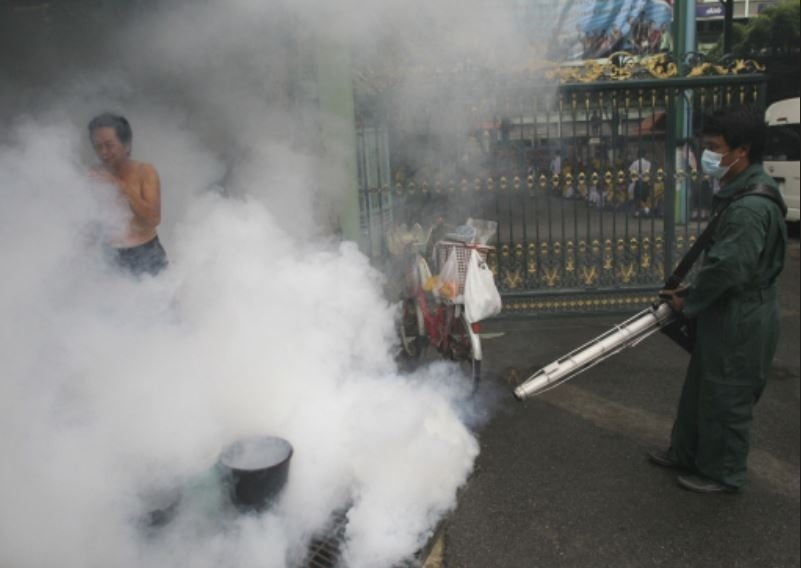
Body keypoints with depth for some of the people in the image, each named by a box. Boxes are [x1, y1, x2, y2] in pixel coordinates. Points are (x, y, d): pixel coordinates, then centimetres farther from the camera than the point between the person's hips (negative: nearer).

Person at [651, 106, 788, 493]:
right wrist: (692, 292, 8)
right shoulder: (741, 194, 8)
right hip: (726, 316, 10)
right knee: (700, 388, 21)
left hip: (740, 323, -10)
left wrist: (689, 302, -12)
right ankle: (685, 454, 37)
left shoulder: (750, 207, -26)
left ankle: (722, 475, 25)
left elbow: (727, 269, -27)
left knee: (725, 400, 6)